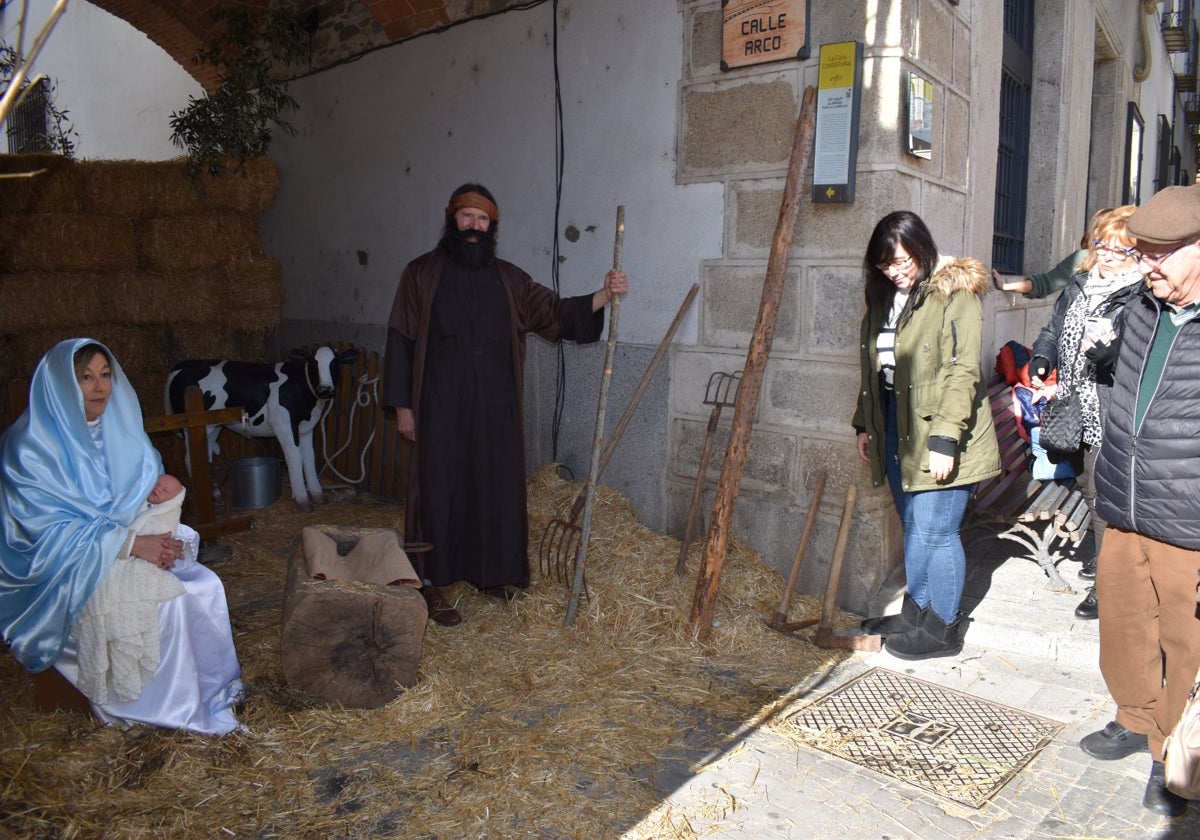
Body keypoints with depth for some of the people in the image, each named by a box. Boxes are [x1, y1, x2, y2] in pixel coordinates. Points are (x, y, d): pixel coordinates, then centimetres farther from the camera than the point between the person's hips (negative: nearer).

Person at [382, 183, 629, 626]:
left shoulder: (508, 278, 10)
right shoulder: (422, 273, 2)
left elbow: (554, 312, 6)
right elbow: (401, 340, 1)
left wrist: (604, 295, -10)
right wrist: (402, 405, -4)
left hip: (495, 406, 3)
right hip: (440, 405, -3)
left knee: (497, 484, 7)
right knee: (439, 485, 0)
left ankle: (491, 570, 25)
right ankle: (432, 583, 11)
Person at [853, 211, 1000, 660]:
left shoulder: (954, 295, -12)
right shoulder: (883, 297, 12)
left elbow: (962, 374, -18)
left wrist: (944, 439, -22)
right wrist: (865, 423, 16)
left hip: (938, 432, -7)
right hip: (896, 425, 8)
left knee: (935, 530, -1)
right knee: (912, 526, 17)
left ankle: (943, 628, 15)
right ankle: (916, 611, 32)